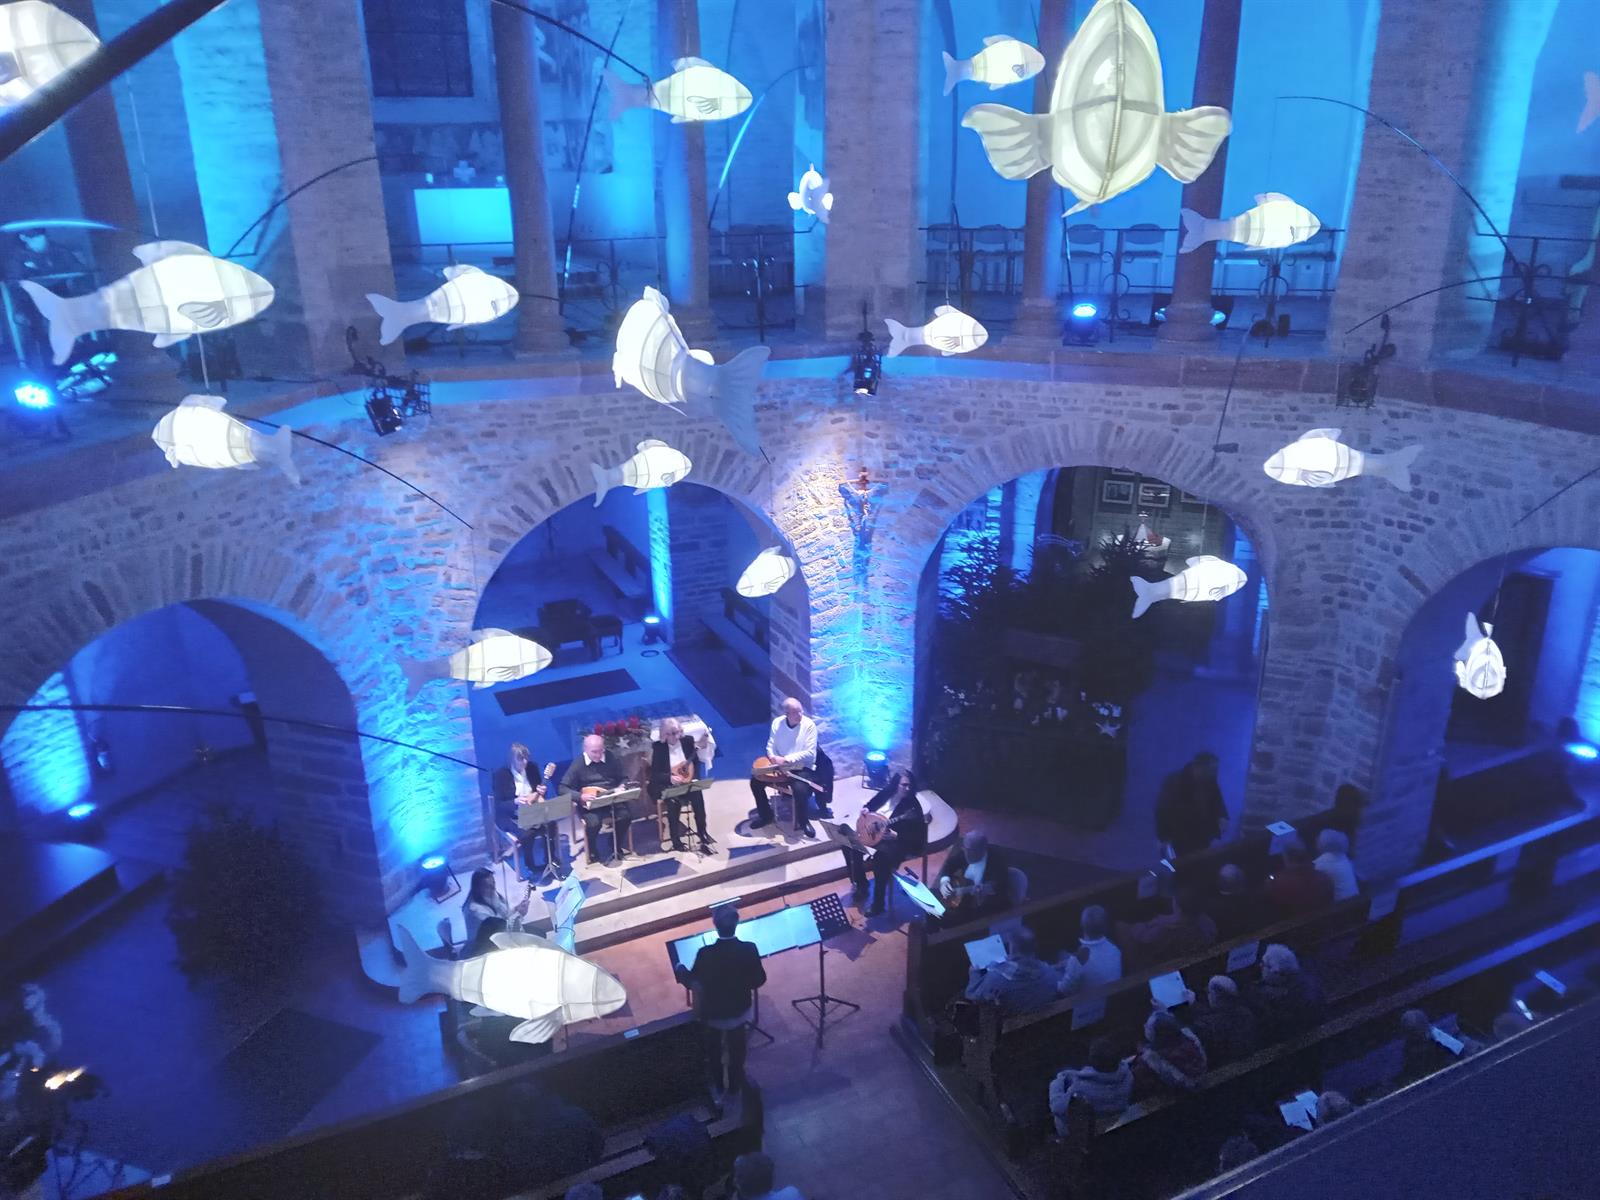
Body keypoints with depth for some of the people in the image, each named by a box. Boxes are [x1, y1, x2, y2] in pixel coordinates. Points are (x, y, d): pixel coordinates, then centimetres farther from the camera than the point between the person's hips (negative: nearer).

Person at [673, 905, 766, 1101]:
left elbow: (692, 983, -16)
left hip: (713, 1014, -1)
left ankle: (717, 1088, 46)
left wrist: (680, 969, 5)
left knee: (713, 1053, 28)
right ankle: (734, 1086, 48)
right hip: (740, 1011, 1)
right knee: (737, 1052, 29)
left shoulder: (706, 954, -31)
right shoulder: (749, 949, -26)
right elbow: (759, 980, -13)